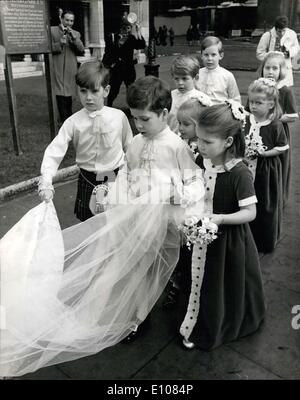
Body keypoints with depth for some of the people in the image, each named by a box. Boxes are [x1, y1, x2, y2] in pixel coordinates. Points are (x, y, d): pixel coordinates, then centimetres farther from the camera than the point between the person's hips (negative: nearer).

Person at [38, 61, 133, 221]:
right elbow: (54, 152, -14)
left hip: (116, 178, 0)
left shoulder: (119, 117, -9)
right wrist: (46, 183, -27)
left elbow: (129, 147, 4)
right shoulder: (73, 122, -9)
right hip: (88, 182, 1)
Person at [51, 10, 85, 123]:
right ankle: (65, 121, -6)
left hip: (71, 70, 4)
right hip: (57, 69, -4)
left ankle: (68, 118, 24)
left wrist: (74, 38, -9)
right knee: (61, 95, -9)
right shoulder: (52, 31, 4)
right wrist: (59, 44, -16)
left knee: (69, 95, 11)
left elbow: (81, 51, 5)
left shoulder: (76, 34, 16)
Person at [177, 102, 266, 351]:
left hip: (227, 241, -5)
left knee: (223, 288, 15)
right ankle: (196, 327, 45)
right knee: (197, 282, 21)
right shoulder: (201, 161, -6)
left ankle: (216, 331, 41)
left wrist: (220, 218, -31)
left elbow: (250, 212, -21)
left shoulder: (239, 173, -24)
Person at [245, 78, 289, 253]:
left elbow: (282, 147, -8)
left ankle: (267, 243, 28)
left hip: (267, 171, -4)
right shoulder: (246, 121, 0)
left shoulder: (275, 125, -12)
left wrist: (264, 153, -18)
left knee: (266, 206, 9)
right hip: (248, 168, 4)